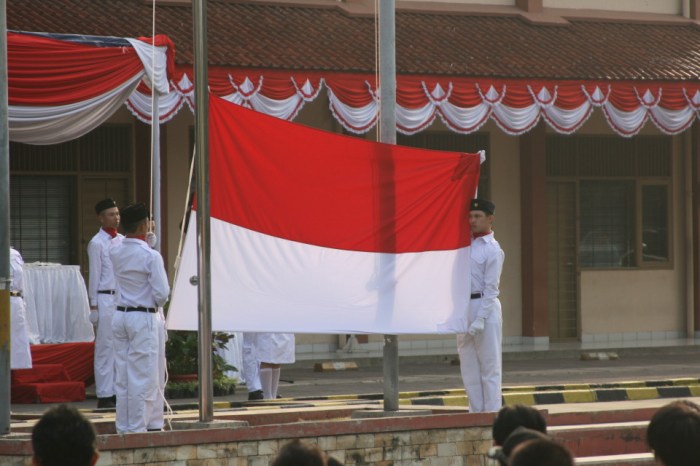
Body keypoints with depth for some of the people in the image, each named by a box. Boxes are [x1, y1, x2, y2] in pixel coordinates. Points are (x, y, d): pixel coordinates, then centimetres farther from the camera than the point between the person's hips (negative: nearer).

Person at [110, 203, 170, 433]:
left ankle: (123, 427, 14)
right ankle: (137, 428, -2)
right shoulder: (150, 256, -14)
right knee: (143, 378, -2)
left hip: (120, 316, 6)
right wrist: (156, 304, 7)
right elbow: (161, 294, -14)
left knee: (123, 377, 10)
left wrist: (145, 237, 34)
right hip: (144, 319, -6)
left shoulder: (115, 253, 4)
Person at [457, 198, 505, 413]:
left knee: (489, 365, -4)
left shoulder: (492, 250, -8)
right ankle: (476, 411, 13)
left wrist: (480, 319, -17)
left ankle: (492, 413, -2)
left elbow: (490, 288, -12)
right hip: (463, 306, 8)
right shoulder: (466, 243, 12)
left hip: (485, 306, -8)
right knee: (468, 366, 8)